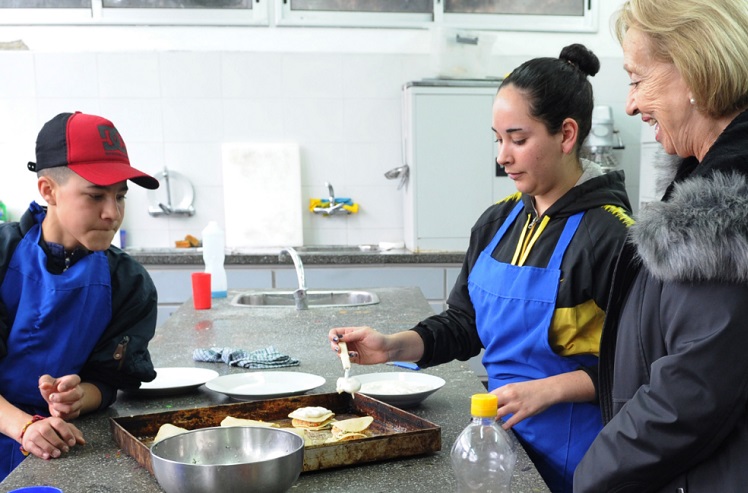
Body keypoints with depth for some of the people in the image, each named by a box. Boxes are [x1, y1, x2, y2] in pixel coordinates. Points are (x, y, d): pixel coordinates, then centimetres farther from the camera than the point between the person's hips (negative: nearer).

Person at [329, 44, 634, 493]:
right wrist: (394, 346, -3)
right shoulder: (497, 222, 3)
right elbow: (465, 323, 10)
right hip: (501, 431, 6)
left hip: (576, 452, -6)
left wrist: (548, 390, -24)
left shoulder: (610, 233, -17)